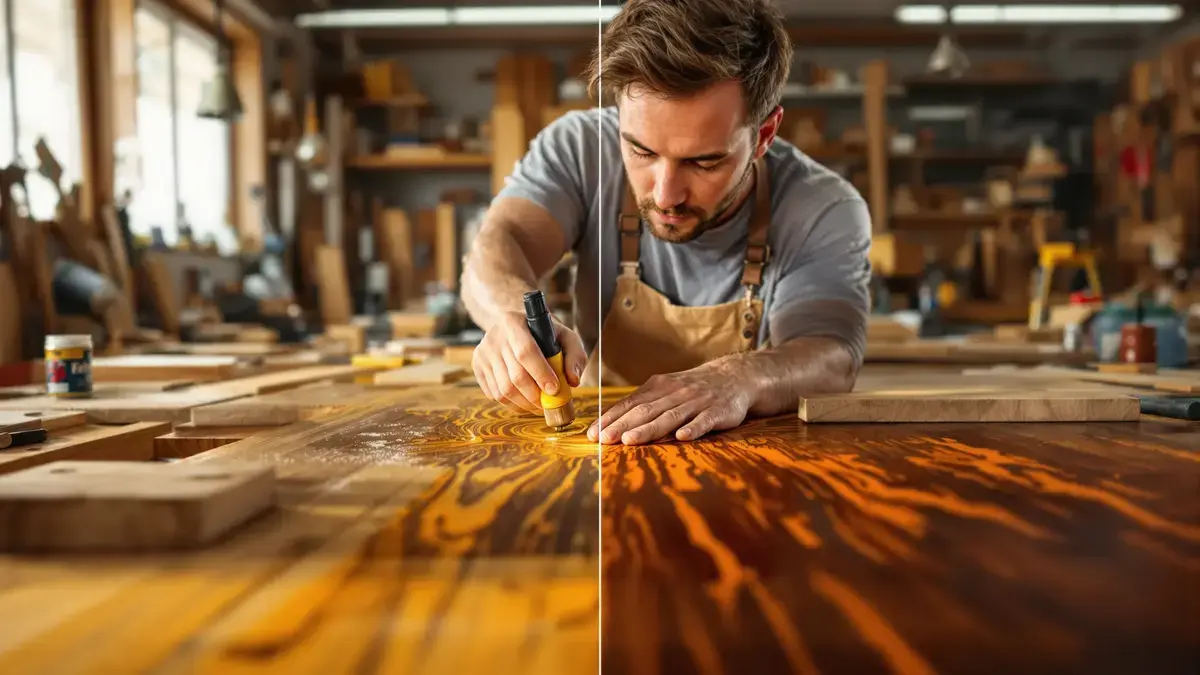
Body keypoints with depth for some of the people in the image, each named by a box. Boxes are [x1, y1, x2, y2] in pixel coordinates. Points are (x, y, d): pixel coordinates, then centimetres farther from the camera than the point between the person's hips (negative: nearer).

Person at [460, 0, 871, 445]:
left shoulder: (826, 214, -14)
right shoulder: (580, 147, -9)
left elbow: (830, 362, -25)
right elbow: (500, 245, -20)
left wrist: (740, 379, -46)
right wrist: (520, 319, -42)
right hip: (596, 446, 2)